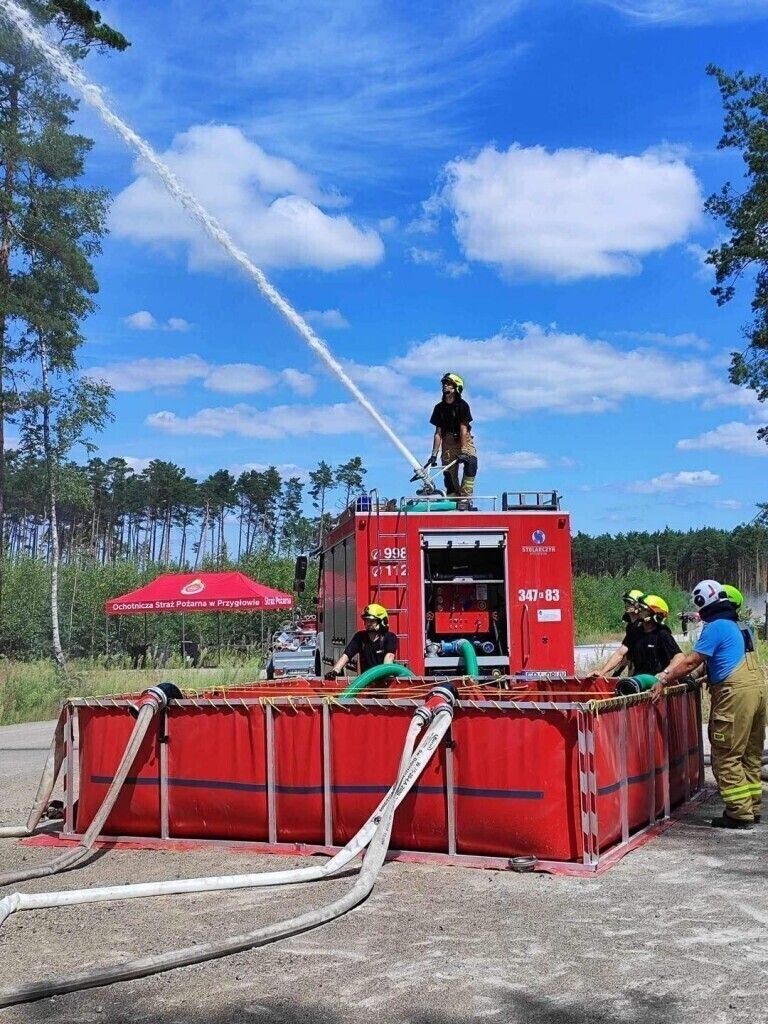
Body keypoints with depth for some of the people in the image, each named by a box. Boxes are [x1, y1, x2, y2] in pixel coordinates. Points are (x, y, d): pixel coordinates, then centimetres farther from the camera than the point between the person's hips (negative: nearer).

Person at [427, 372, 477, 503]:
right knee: (449, 473, -1)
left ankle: (464, 498, -26)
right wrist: (434, 454, -6)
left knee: (471, 463, -28)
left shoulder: (462, 405, -11)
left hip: (464, 440, -3)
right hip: (448, 441, 3)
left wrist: (463, 450, -25)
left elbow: (463, 429, -17)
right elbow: (438, 433, 0)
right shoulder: (439, 408, -1)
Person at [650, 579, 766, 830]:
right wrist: (671, 674, 27)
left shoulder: (715, 627, -7)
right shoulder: (737, 626, 21)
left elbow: (692, 662, -9)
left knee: (726, 757, -3)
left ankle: (740, 813, -2)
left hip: (736, 693, -9)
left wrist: (664, 681, -2)